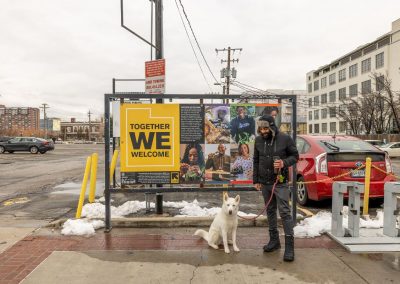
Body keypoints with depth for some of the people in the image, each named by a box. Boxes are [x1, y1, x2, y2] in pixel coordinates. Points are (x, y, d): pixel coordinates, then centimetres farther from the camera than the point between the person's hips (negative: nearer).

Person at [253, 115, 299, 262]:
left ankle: (289, 245, -1)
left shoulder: (285, 139, -9)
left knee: (285, 212, -6)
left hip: (280, 182, -4)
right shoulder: (258, 140, 3)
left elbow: (295, 156, -1)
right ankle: (274, 240, 25)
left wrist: (284, 163, -21)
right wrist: (256, 180, 9)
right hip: (264, 183, 5)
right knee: (270, 211, 13)